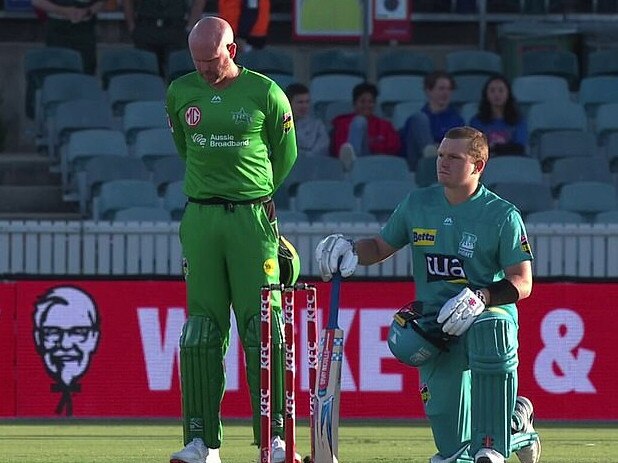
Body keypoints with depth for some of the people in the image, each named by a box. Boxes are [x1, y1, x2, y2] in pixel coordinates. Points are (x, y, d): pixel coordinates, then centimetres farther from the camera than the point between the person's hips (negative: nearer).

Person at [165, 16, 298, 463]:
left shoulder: (265, 93, -2)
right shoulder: (180, 93, 7)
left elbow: (286, 153, 10)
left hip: (253, 218, -3)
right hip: (200, 220, 3)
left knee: (263, 327, -6)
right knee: (201, 330, 1)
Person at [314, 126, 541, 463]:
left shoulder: (503, 216, -5)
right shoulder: (417, 205, 8)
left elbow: (522, 283, -10)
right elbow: (380, 247, 19)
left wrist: (480, 297, -27)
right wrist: (350, 250, -3)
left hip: (492, 313, -4)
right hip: (435, 324, 4)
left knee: (489, 329, -45)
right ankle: (515, 423, 30)